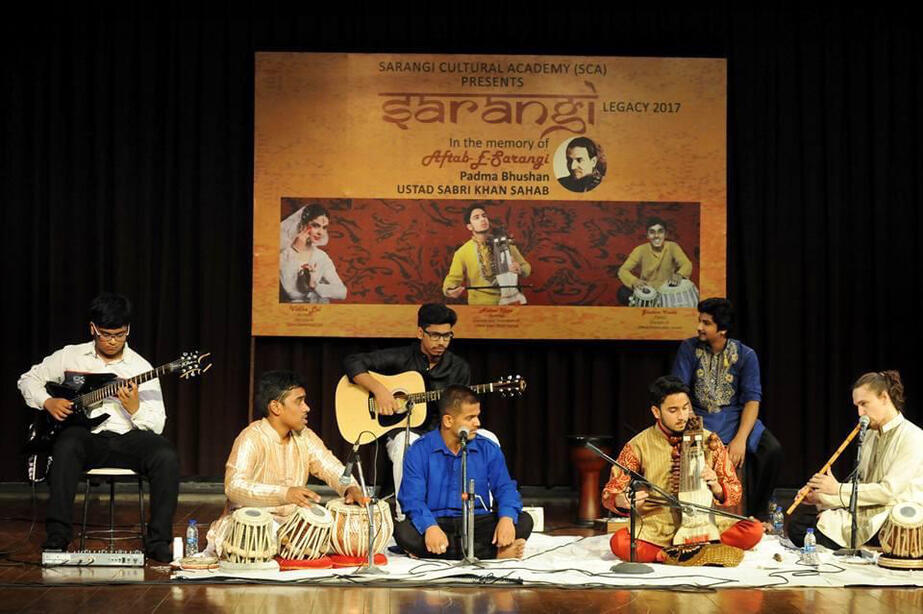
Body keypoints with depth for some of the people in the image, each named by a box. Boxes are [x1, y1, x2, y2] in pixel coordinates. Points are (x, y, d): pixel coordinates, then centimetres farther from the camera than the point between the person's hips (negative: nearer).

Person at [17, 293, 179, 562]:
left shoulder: (141, 368, 8)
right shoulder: (70, 356, 11)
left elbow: (157, 425, 3)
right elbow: (28, 379, 19)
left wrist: (135, 408, -18)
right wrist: (48, 402, 0)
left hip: (128, 439, 1)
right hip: (87, 437, -1)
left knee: (166, 456, -30)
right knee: (68, 445, -38)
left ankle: (158, 540, -24)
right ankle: (57, 535, -34)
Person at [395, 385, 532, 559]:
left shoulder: (488, 449, 10)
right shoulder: (419, 451, -1)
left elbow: (504, 488, 3)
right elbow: (412, 498, -10)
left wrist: (507, 517, -21)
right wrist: (430, 527, -32)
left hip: (477, 522, 2)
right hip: (438, 522, -2)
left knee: (524, 522, -20)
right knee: (403, 531, -34)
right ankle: (494, 553, -33)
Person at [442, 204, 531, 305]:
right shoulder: (462, 252, -1)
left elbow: (526, 266, 11)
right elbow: (453, 278, -1)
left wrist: (519, 269, -13)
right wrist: (449, 291, -24)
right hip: (480, 306, -1)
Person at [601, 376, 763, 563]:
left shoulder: (709, 441, 6)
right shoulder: (638, 447, 1)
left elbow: (735, 493, 10)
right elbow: (609, 494, 3)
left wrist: (716, 489, -13)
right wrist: (623, 501, -22)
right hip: (656, 530, -2)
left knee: (753, 531, -26)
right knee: (619, 542, -33)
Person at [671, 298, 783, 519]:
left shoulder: (745, 355, -2)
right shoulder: (689, 348, 0)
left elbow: (752, 399, -9)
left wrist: (740, 439, -24)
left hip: (735, 416, 0)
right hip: (699, 416, 0)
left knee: (772, 450, -27)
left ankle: (758, 514, -6)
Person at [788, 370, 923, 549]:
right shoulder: (871, 436, 19)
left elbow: (889, 491, -17)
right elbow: (861, 484, 14)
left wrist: (839, 489, -13)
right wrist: (821, 498, -2)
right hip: (866, 515, 8)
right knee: (798, 520, -14)